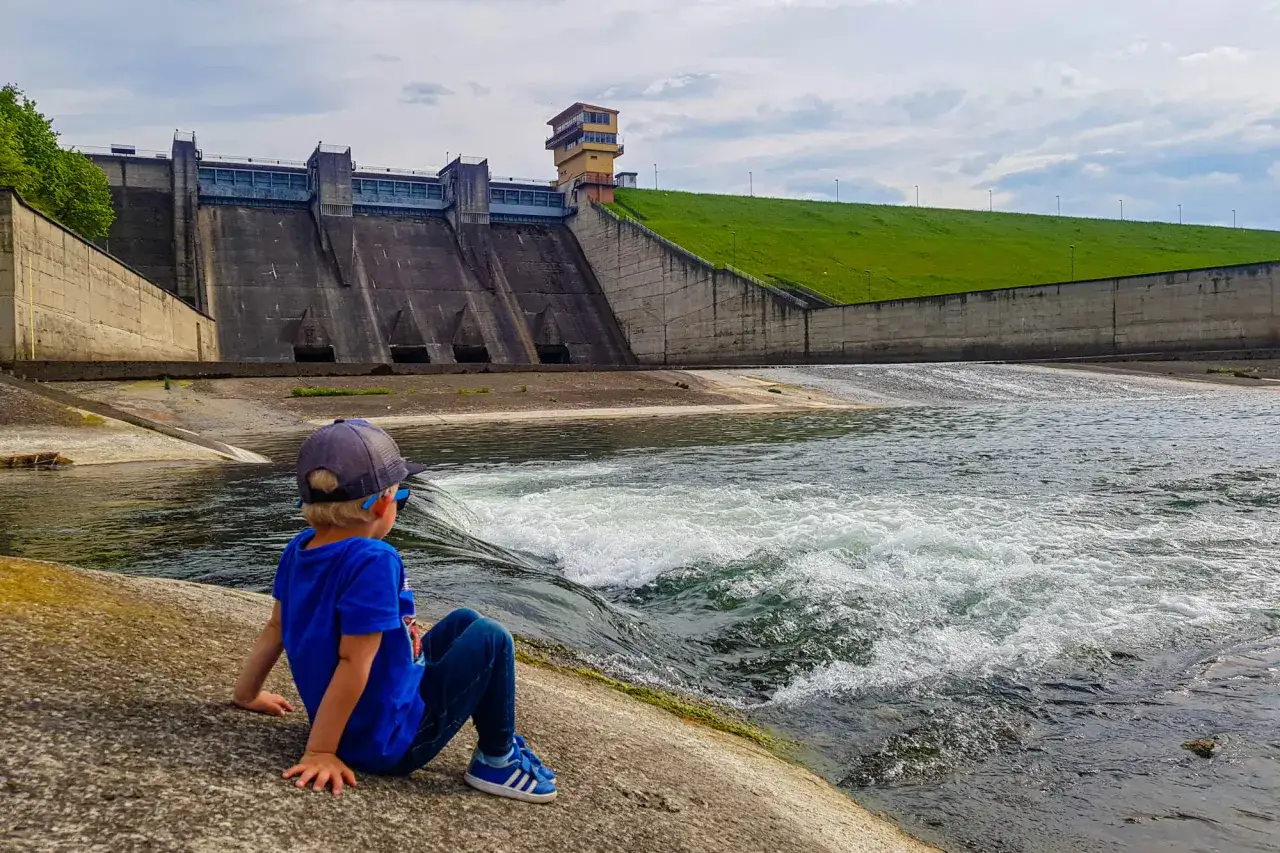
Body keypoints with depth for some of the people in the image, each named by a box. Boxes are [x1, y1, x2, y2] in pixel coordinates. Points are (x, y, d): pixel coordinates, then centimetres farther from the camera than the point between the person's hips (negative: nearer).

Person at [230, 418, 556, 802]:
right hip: (391, 745, -9)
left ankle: (499, 740, 27)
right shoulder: (373, 561, -28)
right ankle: (496, 762, 10)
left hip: (352, 728, 9)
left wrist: (248, 694, 20)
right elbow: (353, 662, -28)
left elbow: (275, 628, 8)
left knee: (463, 622, 18)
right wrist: (320, 752, -23)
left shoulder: (300, 548, -2)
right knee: (490, 637, -2)